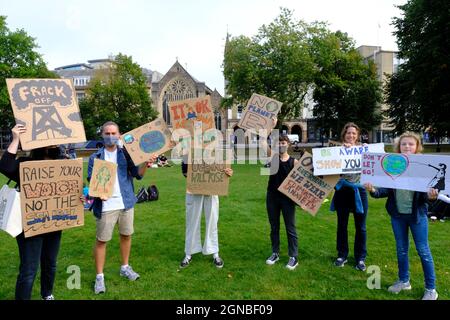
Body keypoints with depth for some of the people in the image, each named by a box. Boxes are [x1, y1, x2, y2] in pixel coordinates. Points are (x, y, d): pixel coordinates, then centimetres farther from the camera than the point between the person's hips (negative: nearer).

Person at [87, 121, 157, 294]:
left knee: (126, 235, 14)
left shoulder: (126, 154, 3)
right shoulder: (95, 157, 0)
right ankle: (99, 276, 18)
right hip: (105, 206, -2)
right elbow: (90, 180, -4)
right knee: (101, 240, 5)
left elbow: (137, 175, -3)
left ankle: (125, 267, 33)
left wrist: (146, 164, -24)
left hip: (126, 202, 2)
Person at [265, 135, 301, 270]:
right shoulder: (272, 156, 1)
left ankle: (294, 257, 16)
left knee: (290, 228, 5)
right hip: (272, 196, 2)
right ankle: (275, 253, 28)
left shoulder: (294, 161, -2)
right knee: (274, 227, 14)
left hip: (287, 197, -2)